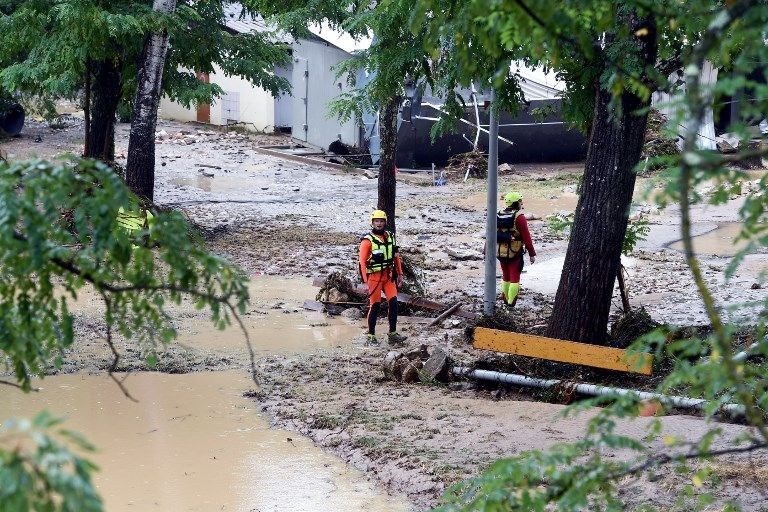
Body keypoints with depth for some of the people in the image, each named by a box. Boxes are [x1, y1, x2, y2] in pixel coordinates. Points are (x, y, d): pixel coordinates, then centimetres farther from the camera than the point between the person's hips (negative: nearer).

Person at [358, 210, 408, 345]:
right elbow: (362, 261, -11)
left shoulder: (390, 237, 9)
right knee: (375, 306, -1)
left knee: (393, 302, -4)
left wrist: (399, 274, 14)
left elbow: (396, 257, 17)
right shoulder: (368, 240, -9)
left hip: (389, 276, 5)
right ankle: (371, 336, 10)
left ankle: (393, 334, 1)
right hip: (374, 276, -5)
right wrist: (365, 280, -17)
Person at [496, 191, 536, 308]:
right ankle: (511, 303, -4)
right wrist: (532, 254, -9)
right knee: (514, 278, 0)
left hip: (500, 253, 6)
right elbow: (526, 237, -15)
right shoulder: (519, 217, -15)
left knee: (506, 277, 19)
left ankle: (506, 301, 27)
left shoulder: (498, 216, 4)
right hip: (515, 254, -6)